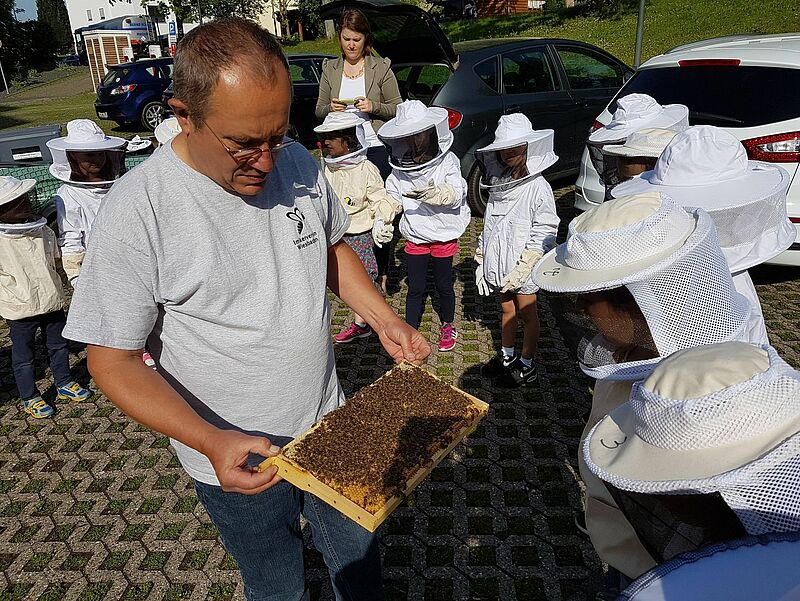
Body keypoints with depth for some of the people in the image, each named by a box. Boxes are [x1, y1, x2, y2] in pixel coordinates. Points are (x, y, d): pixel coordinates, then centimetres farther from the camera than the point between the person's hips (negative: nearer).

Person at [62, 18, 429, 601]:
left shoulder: (298, 163, -9)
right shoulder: (138, 210, -24)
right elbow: (113, 360, -17)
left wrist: (384, 318, -6)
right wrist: (211, 441, -30)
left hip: (331, 426, 4)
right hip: (238, 461, -4)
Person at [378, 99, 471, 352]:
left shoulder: (447, 161, -14)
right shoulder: (399, 166, -4)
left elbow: (456, 194, -23)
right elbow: (392, 196, 4)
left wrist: (433, 194, -41)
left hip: (444, 235, -2)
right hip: (415, 237, 2)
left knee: (444, 286, 14)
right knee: (415, 288, 11)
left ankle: (447, 326, 37)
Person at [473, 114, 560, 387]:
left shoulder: (538, 187, -14)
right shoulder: (498, 183, 6)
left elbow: (545, 233, -16)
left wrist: (521, 269, -19)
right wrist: (481, 262, 8)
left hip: (524, 266, -6)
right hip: (499, 263, 6)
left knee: (527, 314, 9)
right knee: (507, 310, 19)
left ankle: (527, 367, 23)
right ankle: (507, 357, 35)